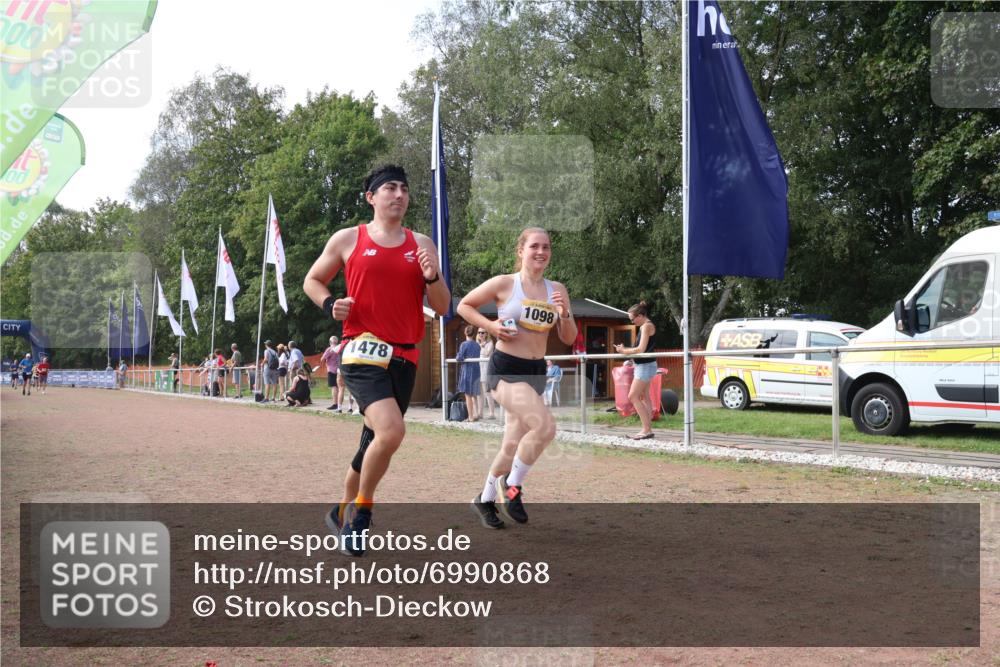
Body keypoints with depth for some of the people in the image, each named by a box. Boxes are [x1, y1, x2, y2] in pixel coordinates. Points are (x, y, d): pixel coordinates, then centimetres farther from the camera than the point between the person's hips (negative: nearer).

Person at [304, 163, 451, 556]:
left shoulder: (421, 245, 11)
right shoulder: (347, 240, 4)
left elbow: (442, 308, 11)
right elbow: (312, 280, 16)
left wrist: (432, 277, -9)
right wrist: (329, 305, -5)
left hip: (404, 357, 5)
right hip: (363, 350, -4)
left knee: (375, 440, 13)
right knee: (391, 430, -25)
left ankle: (343, 512, 35)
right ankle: (362, 506, -2)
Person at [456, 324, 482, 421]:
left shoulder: (464, 345, -11)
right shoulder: (477, 345, 6)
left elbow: (460, 358, -15)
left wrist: (456, 358, 6)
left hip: (467, 371, -5)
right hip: (476, 371, 5)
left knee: (468, 395, 1)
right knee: (474, 394, 16)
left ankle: (471, 416, 3)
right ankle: (476, 414, 11)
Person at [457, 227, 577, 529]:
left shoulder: (556, 289, 7)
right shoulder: (504, 283, -6)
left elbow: (568, 339, 9)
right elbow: (464, 306, 4)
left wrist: (565, 313, -9)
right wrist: (491, 326, -10)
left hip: (536, 371, 6)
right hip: (505, 369, -6)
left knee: (514, 445, 12)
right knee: (545, 426, -26)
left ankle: (485, 499, 34)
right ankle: (512, 485, -5)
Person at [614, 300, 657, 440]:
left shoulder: (647, 326, -15)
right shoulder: (645, 326, 14)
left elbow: (641, 349, -21)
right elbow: (641, 348, 11)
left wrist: (624, 351, -11)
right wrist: (625, 350, 1)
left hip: (645, 365, -10)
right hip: (644, 365, 10)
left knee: (633, 396, -11)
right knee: (644, 397, 11)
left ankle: (647, 429, -12)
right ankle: (647, 429, 14)